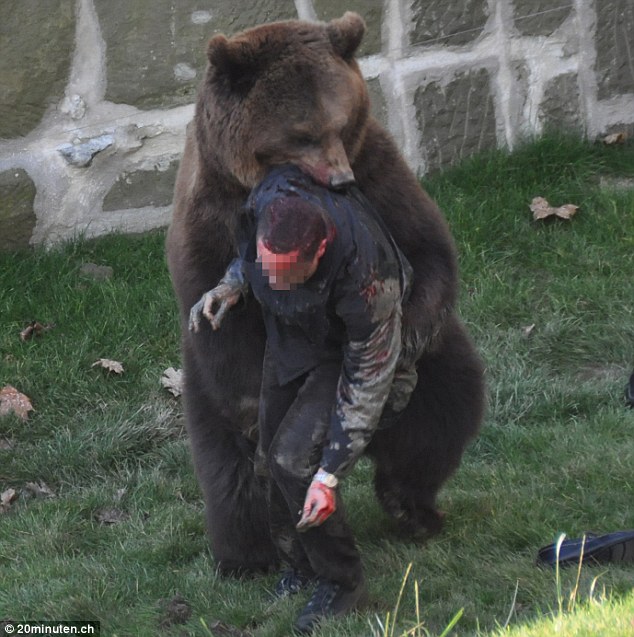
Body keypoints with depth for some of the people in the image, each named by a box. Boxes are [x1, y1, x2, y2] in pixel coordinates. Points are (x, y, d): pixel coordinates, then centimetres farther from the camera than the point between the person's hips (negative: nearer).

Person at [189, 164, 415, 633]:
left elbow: (366, 384, -29)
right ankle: (300, 567, 33)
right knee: (273, 461, 8)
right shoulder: (269, 202, -30)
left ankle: (342, 583, 2)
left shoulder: (366, 281, -43)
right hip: (287, 339, 6)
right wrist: (233, 285, -17)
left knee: (296, 462, -19)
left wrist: (329, 475, -28)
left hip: (347, 351, -6)